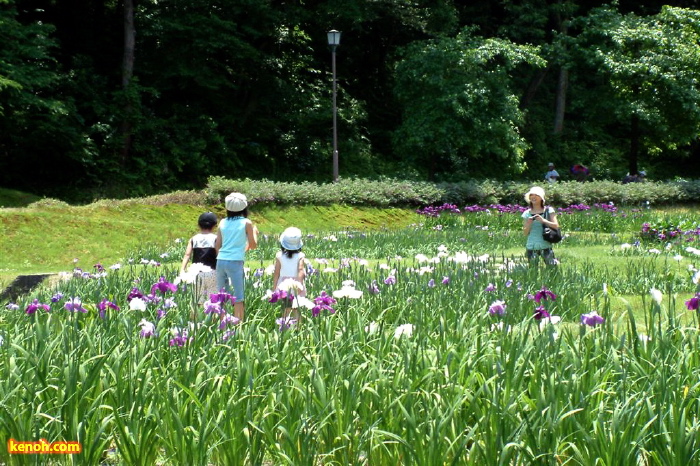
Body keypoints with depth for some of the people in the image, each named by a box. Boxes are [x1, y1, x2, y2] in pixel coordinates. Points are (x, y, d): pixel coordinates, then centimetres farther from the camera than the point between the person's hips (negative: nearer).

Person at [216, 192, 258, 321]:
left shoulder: (223, 222, 10)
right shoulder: (246, 223, -1)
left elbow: (217, 245, 9)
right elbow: (253, 245, 4)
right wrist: (254, 231, 20)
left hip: (220, 261, 4)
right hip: (235, 262, -4)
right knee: (239, 299, 0)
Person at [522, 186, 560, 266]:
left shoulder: (549, 211, 3)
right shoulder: (527, 214, 8)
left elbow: (556, 226, -6)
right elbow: (525, 233, 8)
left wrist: (543, 220, -19)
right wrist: (529, 224, -13)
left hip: (545, 245, -2)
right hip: (531, 247, 2)